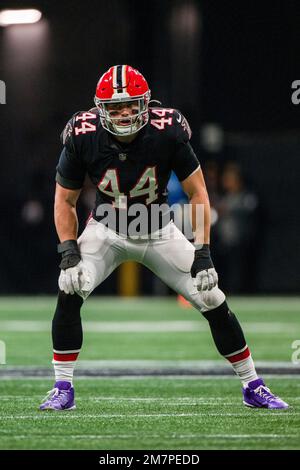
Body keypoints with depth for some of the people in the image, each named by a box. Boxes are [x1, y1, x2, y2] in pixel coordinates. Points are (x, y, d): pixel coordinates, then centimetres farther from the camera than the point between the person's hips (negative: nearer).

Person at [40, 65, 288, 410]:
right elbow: (65, 201, -8)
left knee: (214, 303, -4)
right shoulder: (83, 138, -23)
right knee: (70, 291, -24)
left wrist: (202, 252, -19)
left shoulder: (168, 133, -25)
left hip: (159, 233, 0)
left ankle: (253, 387, 13)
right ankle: (62, 390, -12)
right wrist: (69, 251, -20)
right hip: (107, 231, 0)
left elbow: (198, 193, -14)